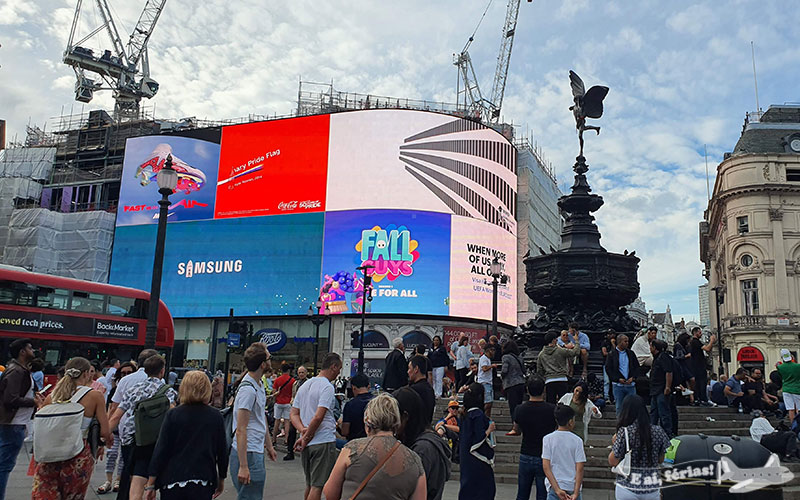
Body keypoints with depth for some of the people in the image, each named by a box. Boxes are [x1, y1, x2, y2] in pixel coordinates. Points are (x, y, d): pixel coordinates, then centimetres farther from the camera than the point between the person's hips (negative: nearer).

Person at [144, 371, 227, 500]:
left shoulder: (173, 415, -5)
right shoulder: (215, 416, -1)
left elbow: (161, 450, -5)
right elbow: (222, 451, 4)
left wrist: (151, 484, 2)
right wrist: (221, 480, 17)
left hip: (173, 479, 0)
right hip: (204, 481, 0)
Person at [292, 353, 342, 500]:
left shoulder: (305, 385, 13)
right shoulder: (327, 387, -14)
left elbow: (294, 414, 11)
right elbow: (318, 417, -22)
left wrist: (303, 431, -3)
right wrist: (307, 436, -11)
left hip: (307, 443, 8)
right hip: (324, 441, -8)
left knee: (310, 484, 19)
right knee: (318, 486, -2)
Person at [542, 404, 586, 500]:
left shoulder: (547, 439, -3)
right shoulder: (577, 441, -2)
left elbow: (546, 466, -8)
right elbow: (579, 469, -7)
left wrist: (557, 489, -9)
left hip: (554, 486, -1)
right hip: (573, 488, 1)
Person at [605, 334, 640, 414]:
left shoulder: (631, 353, 9)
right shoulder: (612, 354, -2)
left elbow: (637, 367, 11)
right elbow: (608, 368, -5)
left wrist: (633, 377, -5)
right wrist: (618, 379, -13)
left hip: (630, 384, 3)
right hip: (618, 385, -3)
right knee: (619, 408, 5)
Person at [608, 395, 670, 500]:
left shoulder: (624, 432, -14)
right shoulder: (658, 431, -3)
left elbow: (612, 462, -10)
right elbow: (661, 460, 6)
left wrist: (614, 443, 5)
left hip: (628, 488, -3)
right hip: (652, 489, 3)